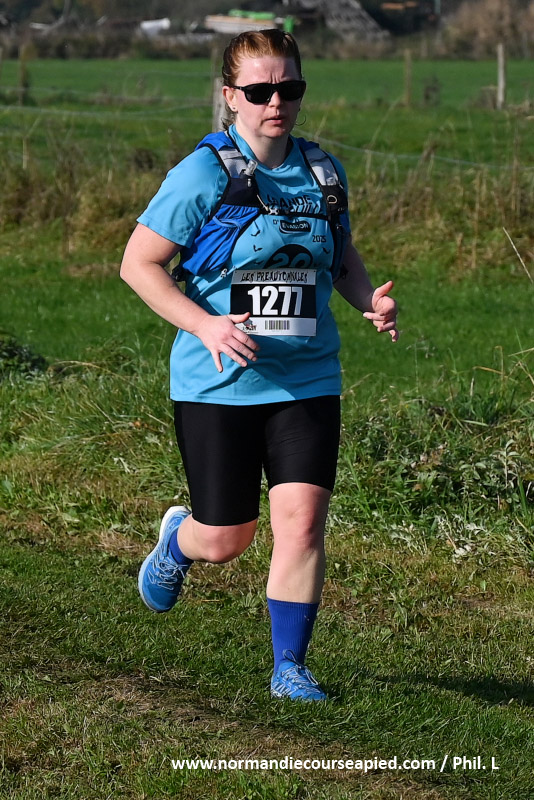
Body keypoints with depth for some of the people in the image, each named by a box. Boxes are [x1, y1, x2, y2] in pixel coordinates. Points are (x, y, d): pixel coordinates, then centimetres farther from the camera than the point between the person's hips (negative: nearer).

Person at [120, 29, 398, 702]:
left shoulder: (324, 173, 5)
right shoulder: (205, 174, -10)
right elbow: (138, 263, -9)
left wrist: (369, 300, 1)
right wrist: (206, 324, -20)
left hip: (306, 383, 3)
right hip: (217, 386, -3)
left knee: (302, 521, -10)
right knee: (226, 541, 6)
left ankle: (289, 668, 6)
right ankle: (176, 541, 44)